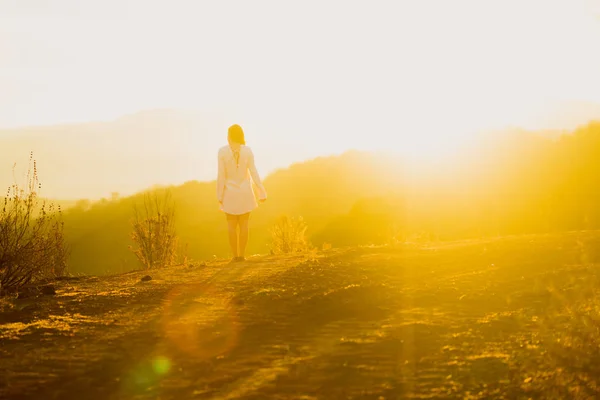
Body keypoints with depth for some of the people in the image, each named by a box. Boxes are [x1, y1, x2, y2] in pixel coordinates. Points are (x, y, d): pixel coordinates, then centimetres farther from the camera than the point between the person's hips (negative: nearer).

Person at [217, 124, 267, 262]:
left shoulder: (223, 151, -11)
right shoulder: (248, 151, -6)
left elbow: (221, 175, -11)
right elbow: (254, 173, -7)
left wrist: (219, 195, -5)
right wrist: (262, 192, -1)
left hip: (230, 193, -1)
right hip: (245, 192, 1)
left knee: (232, 225, 6)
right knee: (244, 224, 7)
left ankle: (235, 255, 2)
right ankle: (241, 255, 5)